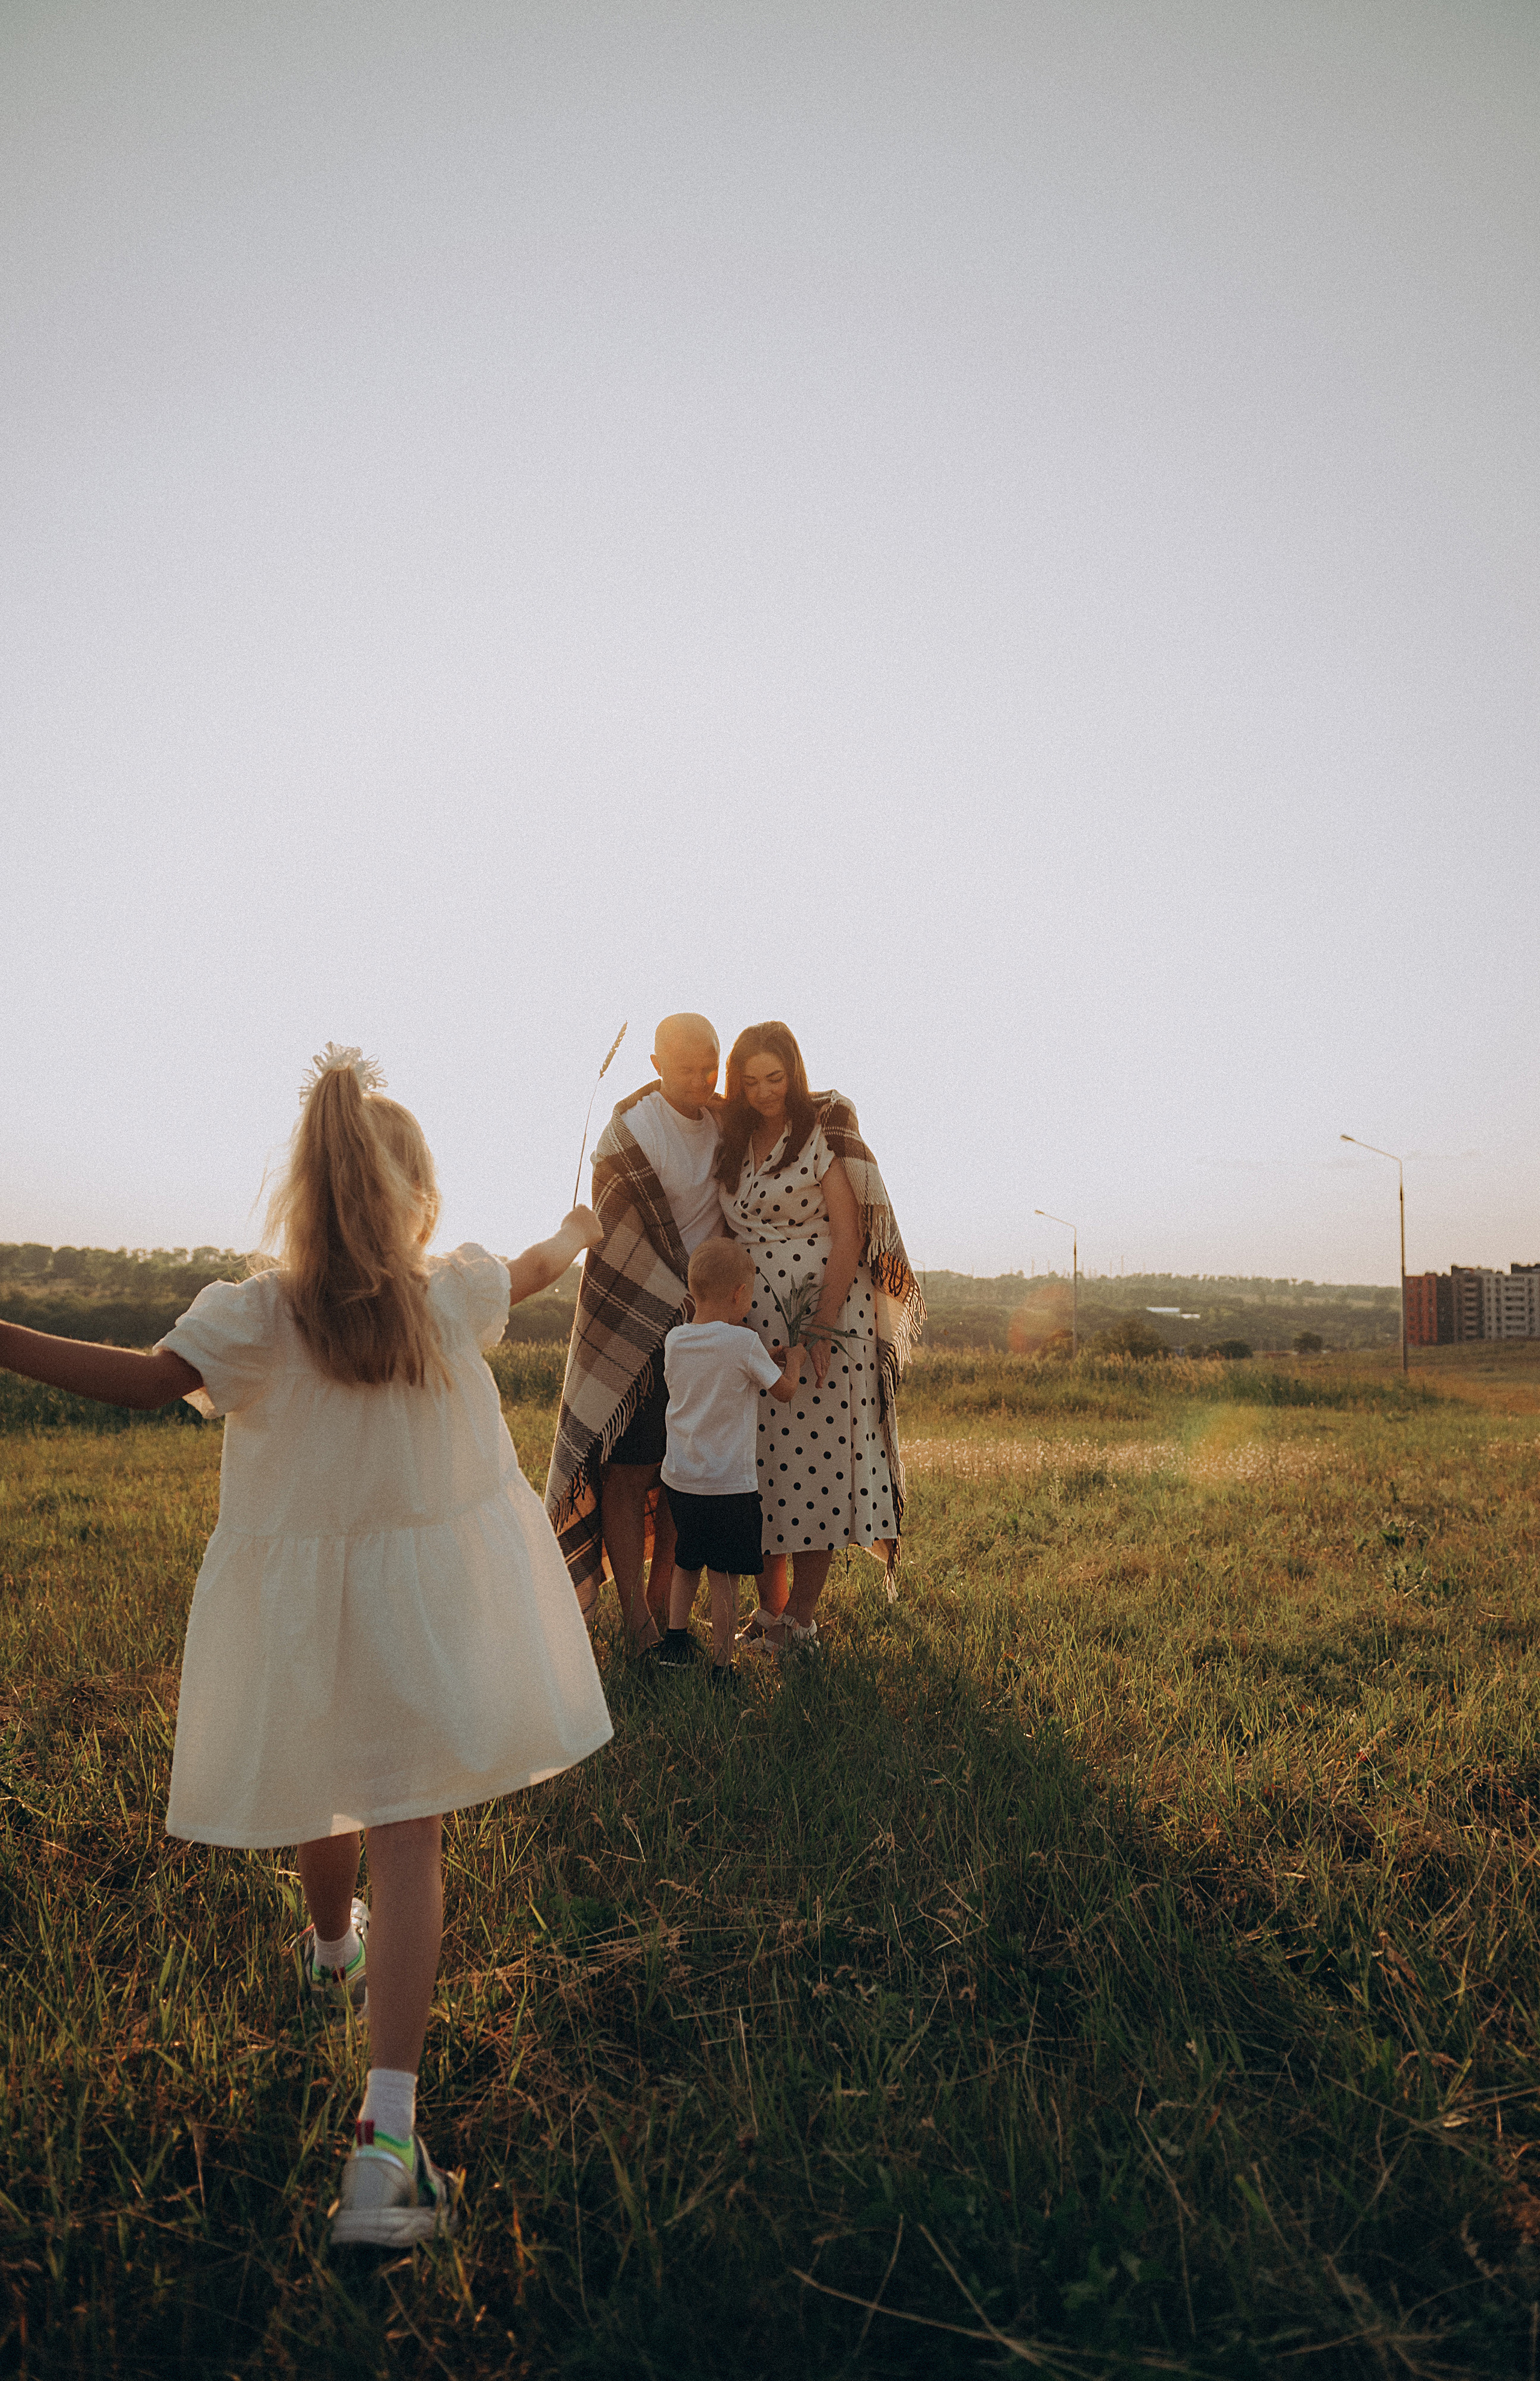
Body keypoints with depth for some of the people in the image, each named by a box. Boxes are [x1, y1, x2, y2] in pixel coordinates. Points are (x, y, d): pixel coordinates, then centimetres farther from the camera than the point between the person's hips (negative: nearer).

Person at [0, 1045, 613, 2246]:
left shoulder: (256, 1312, -14)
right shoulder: (451, 1293, -5)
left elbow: (150, 1377, -28)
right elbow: (537, 1266, 15)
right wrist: (579, 1230, 36)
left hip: (301, 1601, 1)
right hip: (428, 1597, 0)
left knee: (327, 1802, 25)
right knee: (406, 1835, 2)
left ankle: (332, 1954, 57)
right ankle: (387, 2134, -5)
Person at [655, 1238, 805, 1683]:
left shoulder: (674, 1340, -1)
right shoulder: (744, 1342, -17)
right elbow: (785, 1390, -4)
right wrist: (793, 1357, 16)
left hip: (678, 1478, 5)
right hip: (728, 1485, -5)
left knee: (685, 1563, 25)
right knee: (724, 1578, 5)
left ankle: (675, 1638, 25)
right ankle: (720, 1668, 12)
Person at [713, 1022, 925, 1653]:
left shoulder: (826, 1133, -5)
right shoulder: (733, 1142, 11)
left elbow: (848, 1237, -10)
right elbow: (727, 1236, 13)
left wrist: (824, 1329, -16)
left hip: (825, 1318, -5)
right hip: (753, 1326, 5)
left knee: (817, 1456, -3)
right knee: (762, 1462, 6)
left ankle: (801, 1619, 7)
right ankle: (770, 1606, 18)